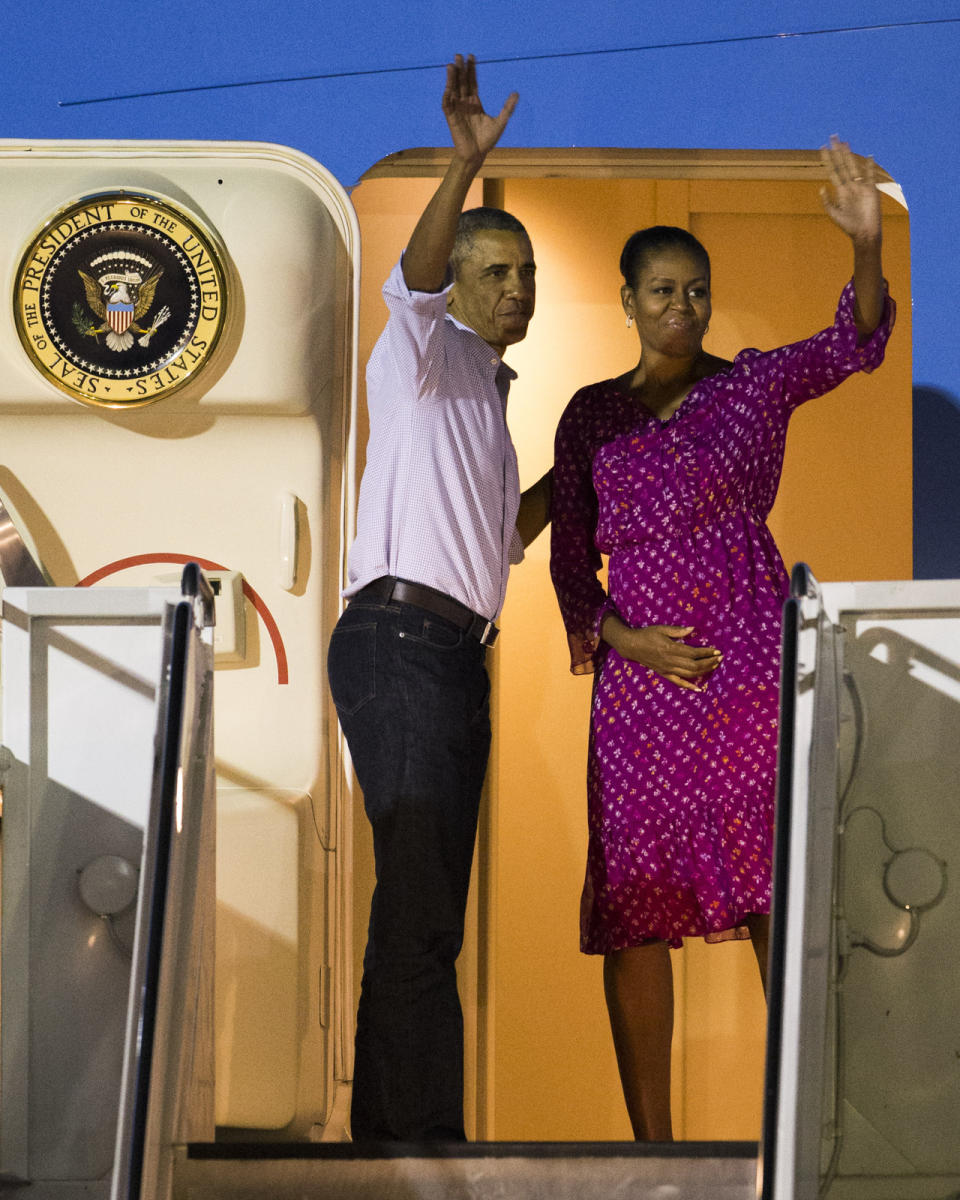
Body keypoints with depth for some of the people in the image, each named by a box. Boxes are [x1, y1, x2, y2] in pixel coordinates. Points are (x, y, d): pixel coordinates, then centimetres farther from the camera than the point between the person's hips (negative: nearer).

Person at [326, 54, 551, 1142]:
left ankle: (387, 1124, 12)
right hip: (400, 637, -9)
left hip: (457, 654, 9)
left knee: (426, 909, 8)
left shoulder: (483, 397, 28)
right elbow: (414, 274, -21)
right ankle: (423, 1132, -21)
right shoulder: (424, 351, 3)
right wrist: (467, 161, -35)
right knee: (420, 900, -17)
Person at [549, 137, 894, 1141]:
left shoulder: (755, 385, 6)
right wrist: (617, 637, -7)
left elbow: (854, 344, -11)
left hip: (752, 671, -2)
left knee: (776, 892, -5)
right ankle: (652, 1141, 9)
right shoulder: (590, 416, 11)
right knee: (633, 912, 1)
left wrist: (866, 243, -29)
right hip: (639, 676, 2)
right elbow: (569, 556, 11)